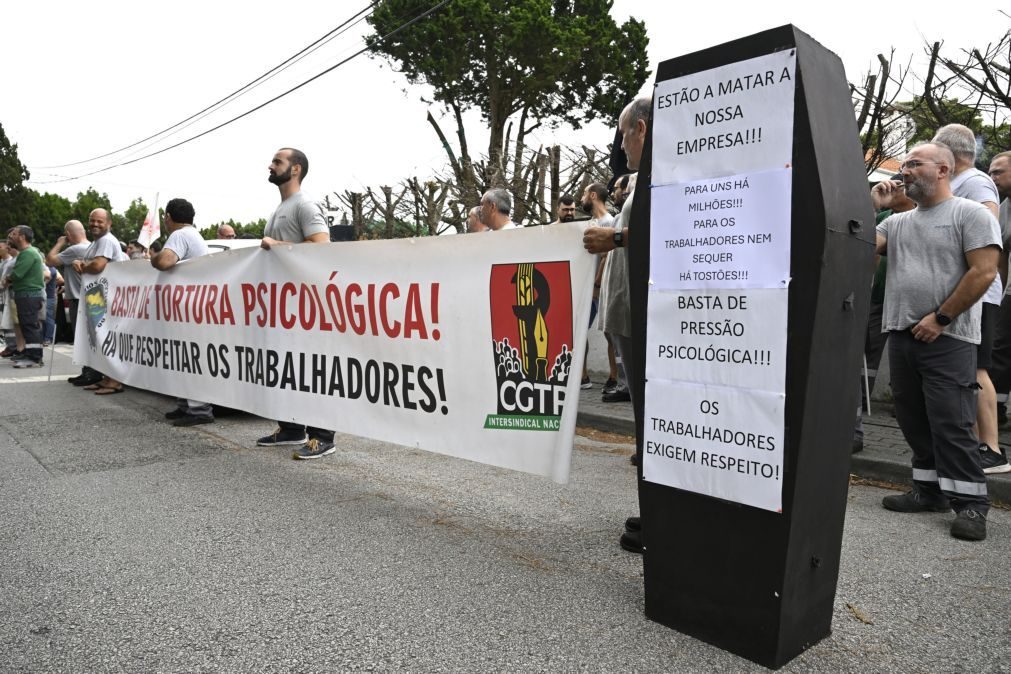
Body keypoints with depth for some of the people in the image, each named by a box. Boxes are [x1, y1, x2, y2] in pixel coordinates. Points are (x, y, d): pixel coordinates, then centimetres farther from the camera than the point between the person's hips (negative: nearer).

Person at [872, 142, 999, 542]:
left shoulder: (970, 214, -2)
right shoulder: (897, 222, 15)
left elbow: (983, 272, -10)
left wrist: (939, 318, -13)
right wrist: (873, 208, 2)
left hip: (947, 339, -6)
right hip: (901, 335, 6)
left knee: (951, 423, -6)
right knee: (914, 420, 11)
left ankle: (970, 503, 4)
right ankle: (930, 491, 22)